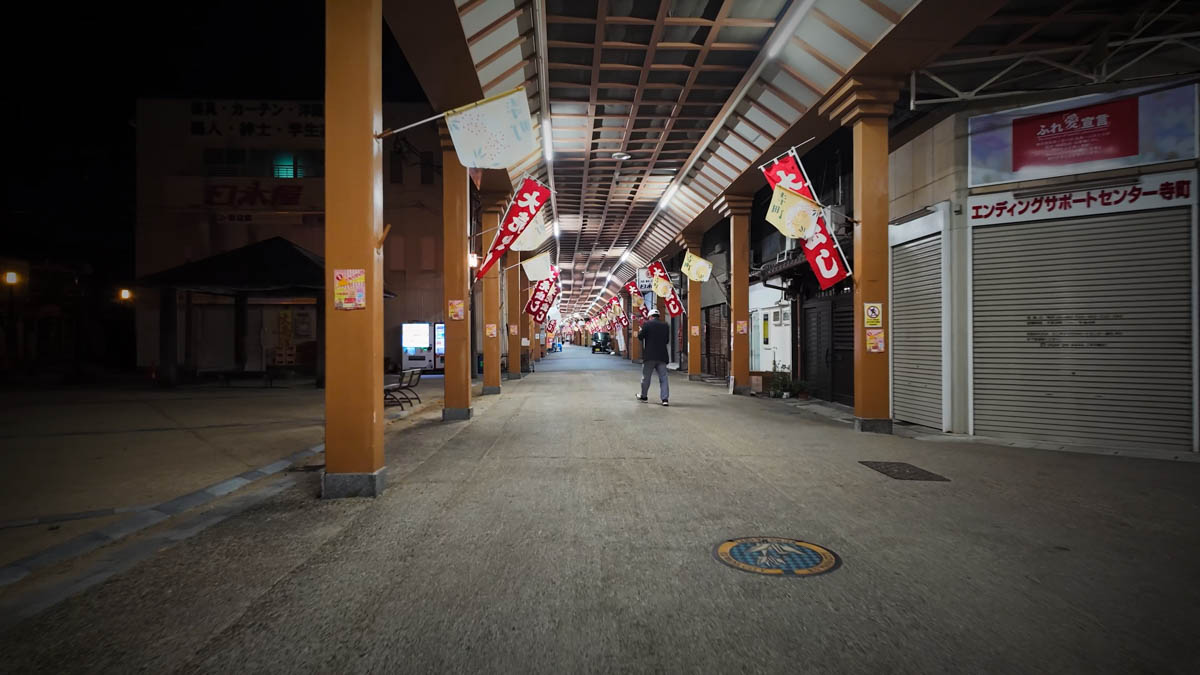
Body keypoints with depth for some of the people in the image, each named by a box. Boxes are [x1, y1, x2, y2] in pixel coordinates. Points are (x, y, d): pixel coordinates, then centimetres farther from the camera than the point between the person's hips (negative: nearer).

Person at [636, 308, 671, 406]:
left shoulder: (647, 324, -7)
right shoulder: (665, 325, 5)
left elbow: (640, 336, -5)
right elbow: (667, 340, 10)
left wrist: (639, 331, 15)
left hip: (649, 355, -2)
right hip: (662, 356, 2)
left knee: (646, 377, 12)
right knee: (663, 377, 2)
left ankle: (643, 395, 26)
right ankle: (665, 398, -5)